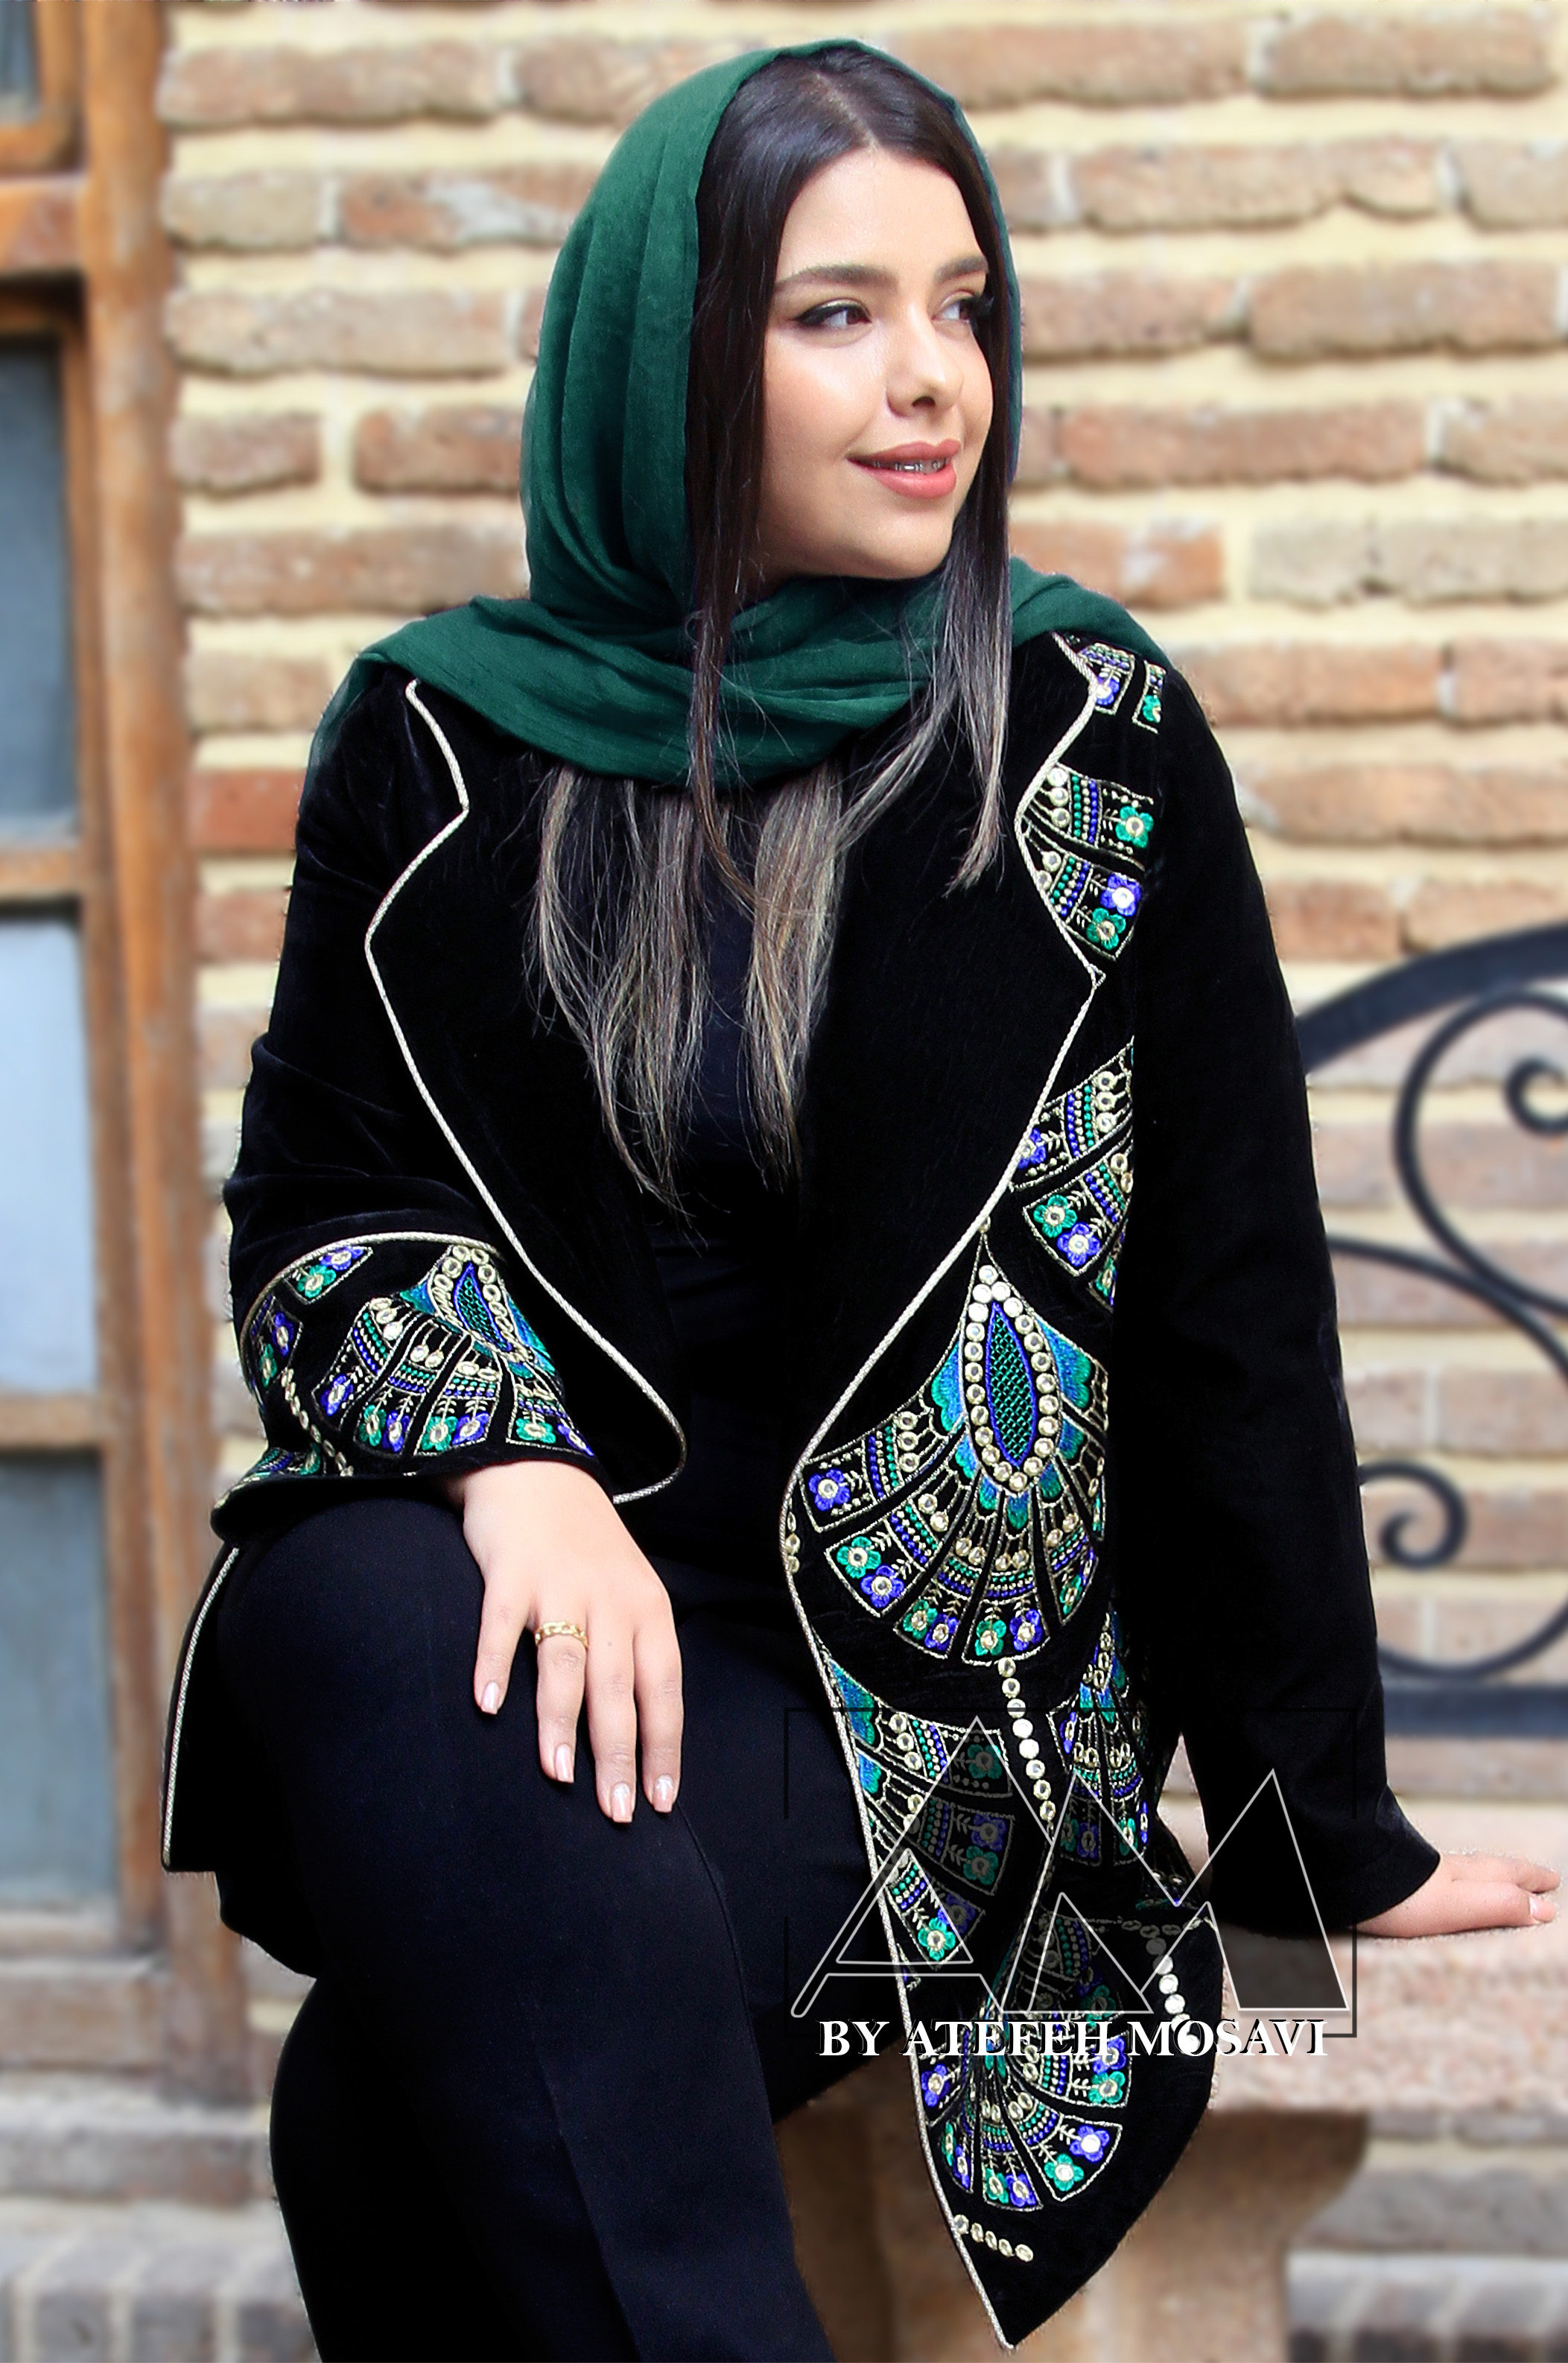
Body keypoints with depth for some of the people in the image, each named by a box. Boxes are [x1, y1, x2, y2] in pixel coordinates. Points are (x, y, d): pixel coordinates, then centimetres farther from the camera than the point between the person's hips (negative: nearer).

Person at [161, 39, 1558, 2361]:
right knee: (389, 1652, -35)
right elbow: (316, 1205, 5)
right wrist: (508, 1457, -18)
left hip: (916, 1660, -2)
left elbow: (1228, 1300, 4)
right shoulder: (439, 737, 5)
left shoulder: (1097, 740, 2)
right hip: (484, 1564, 2)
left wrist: (1331, 1832, 8)